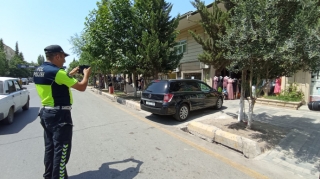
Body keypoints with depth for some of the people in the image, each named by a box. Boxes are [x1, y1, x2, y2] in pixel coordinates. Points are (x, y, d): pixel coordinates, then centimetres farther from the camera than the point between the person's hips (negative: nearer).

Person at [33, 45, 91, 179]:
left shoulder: (38, 71, 7)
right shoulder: (57, 72, -20)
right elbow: (82, 87, -16)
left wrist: (70, 74, 20)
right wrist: (86, 74, 1)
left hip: (46, 113, 10)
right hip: (60, 115, -9)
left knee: (50, 147, 20)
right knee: (61, 149, 3)